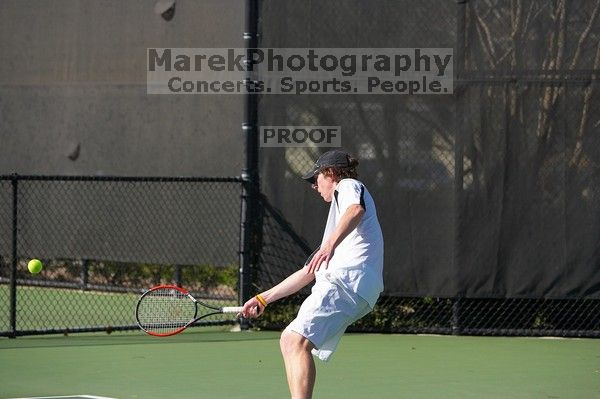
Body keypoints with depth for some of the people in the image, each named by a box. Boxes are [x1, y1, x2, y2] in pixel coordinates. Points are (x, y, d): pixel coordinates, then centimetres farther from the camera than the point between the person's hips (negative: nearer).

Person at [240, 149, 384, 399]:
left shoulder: (348, 186, 11)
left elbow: (356, 210, -18)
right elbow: (309, 272, 39)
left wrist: (330, 244, -33)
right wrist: (264, 299, 38)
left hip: (348, 278, -10)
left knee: (297, 341, -23)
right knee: (289, 341, 15)